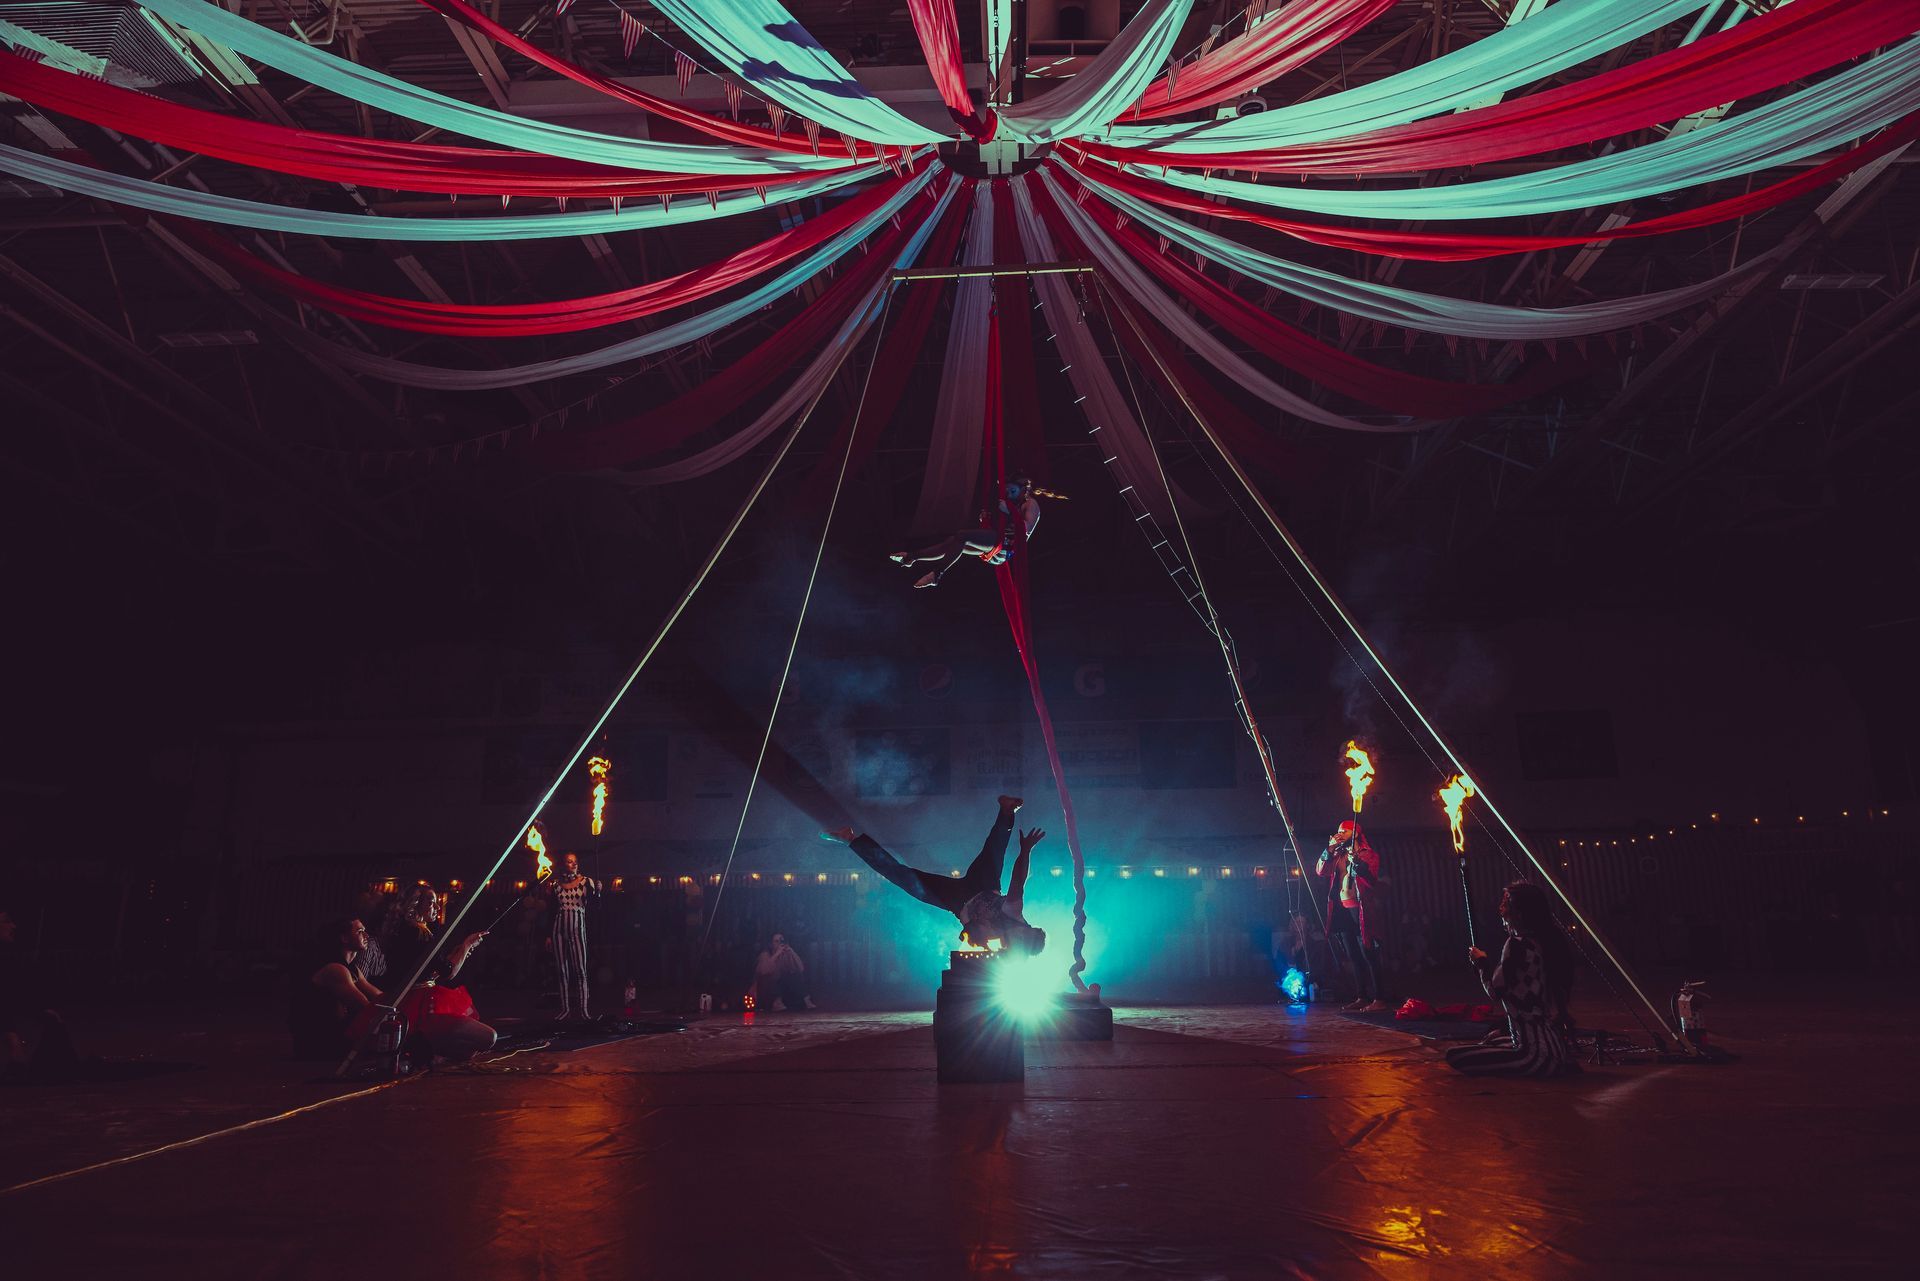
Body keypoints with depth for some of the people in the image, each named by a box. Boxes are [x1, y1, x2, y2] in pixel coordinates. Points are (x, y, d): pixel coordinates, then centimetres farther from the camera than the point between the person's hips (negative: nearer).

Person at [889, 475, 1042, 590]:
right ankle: (911, 557, 2)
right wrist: (986, 519, 6)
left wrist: (1009, 512, -19)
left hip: (1006, 544, -9)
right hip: (995, 542, 9)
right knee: (954, 542, 0)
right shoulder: (1012, 504, 28)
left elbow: (1027, 529, -16)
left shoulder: (1031, 504, 3)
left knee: (962, 536, -25)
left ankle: (937, 574, -28)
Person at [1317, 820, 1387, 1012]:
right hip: (1342, 909, 7)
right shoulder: (1337, 855, 16)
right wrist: (1330, 849, -3)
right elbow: (1320, 871, 4)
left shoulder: (1367, 854, -1)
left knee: (1366, 954, -9)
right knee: (1353, 957, 10)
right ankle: (1361, 997, 17)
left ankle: (1378, 999, -7)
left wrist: (1355, 860, -25)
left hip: (1358, 909, -7)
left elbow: (1372, 879, -15)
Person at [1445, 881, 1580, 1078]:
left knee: (1454, 1056, -10)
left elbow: (1496, 990, -9)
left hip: (1536, 1053, -10)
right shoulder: (1551, 940, 7)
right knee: (1494, 1040, 35)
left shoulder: (1517, 945, -19)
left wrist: (1481, 961, 6)